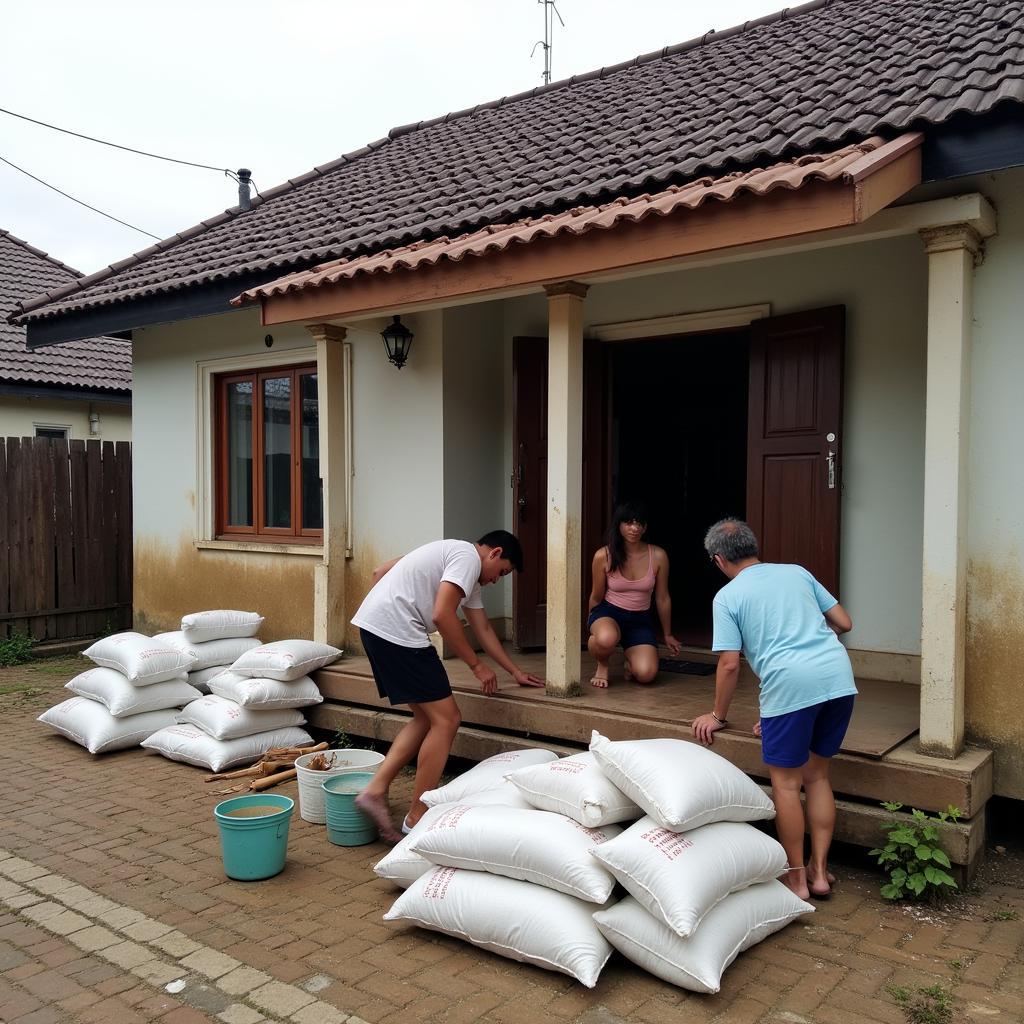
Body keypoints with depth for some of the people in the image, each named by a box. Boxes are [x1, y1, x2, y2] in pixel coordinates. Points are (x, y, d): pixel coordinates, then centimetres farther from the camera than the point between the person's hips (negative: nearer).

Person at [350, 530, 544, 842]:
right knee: (446, 719, -3)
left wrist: (515, 671, 35)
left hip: (374, 628, 10)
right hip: (395, 631, -10)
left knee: (427, 717, 15)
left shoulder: (463, 566, 26)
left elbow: (483, 628, 32)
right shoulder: (468, 557, -6)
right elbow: (442, 616, -17)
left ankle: (376, 791, 10)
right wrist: (477, 665, -6)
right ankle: (417, 818, 5)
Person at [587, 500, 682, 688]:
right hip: (609, 613, -2)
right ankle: (602, 665, -2)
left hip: (640, 620, 2)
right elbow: (596, 597, 5)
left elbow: (662, 598, 5)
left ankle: (631, 660, 19)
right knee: (607, 639, -39)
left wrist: (668, 635, 16)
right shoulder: (603, 556, -12)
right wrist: (593, 624, 18)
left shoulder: (658, 556, -8)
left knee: (646, 674, -21)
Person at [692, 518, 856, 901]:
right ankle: (819, 871, 24)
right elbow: (844, 623, 19)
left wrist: (718, 716, 13)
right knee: (817, 775, 19)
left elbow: (730, 664, 0)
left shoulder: (727, 597, 5)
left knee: (786, 783, 10)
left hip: (790, 682, -5)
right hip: (839, 676, 6)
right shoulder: (797, 572, 18)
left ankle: (797, 877, 18)